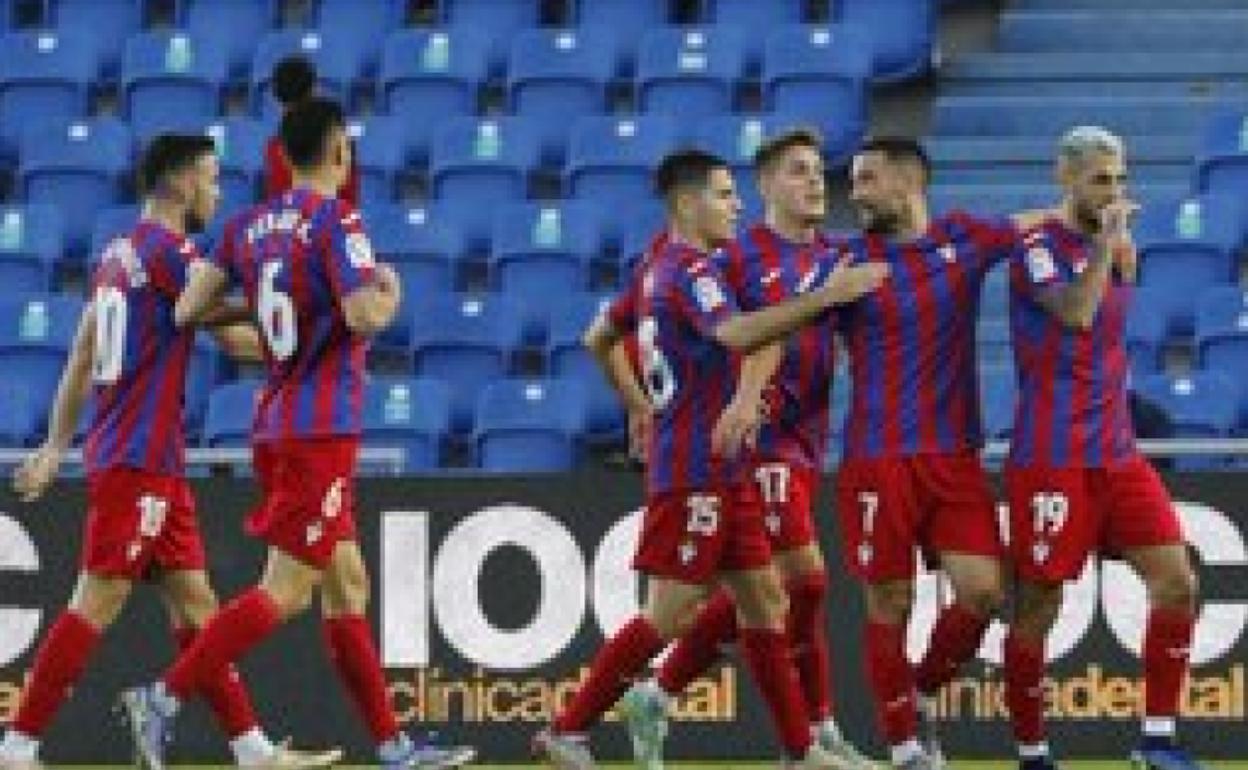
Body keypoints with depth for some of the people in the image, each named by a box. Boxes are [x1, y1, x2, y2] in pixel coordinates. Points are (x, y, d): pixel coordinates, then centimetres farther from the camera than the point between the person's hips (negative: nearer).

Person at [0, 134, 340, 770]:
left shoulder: (120, 254, 15)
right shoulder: (170, 252, -12)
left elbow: (81, 359, 18)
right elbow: (235, 340, -10)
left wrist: (57, 445, 20)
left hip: (149, 462, 9)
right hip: (141, 461, -9)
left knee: (194, 605, 9)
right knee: (96, 604, -9)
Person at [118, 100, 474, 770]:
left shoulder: (250, 226, 9)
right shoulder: (335, 220, -12)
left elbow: (187, 311, 5)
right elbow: (363, 316, -23)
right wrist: (389, 294, -1)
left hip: (277, 425, 8)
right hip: (320, 431, -8)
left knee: (347, 586, 11)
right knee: (286, 590, -8)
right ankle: (165, 697, -15)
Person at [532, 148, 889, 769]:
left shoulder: (656, 270, 15)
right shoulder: (690, 270, -15)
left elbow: (598, 340, 25)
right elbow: (735, 334, -33)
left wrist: (641, 409, 29)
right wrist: (826, 297, -33)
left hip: (720, 472, 10)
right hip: (696, 470, -10)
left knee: (763, 597, 9)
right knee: (669, 613, -8)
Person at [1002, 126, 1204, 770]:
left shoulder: (1114, 244, 14)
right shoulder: (1040, 246, -8)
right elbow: (1075, 312, -25)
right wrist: (1105, 240, -16)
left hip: (1117, 453, 7)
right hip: (1052, 459, -7)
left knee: (1176, 583, -5)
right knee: (1038, 608, -1)